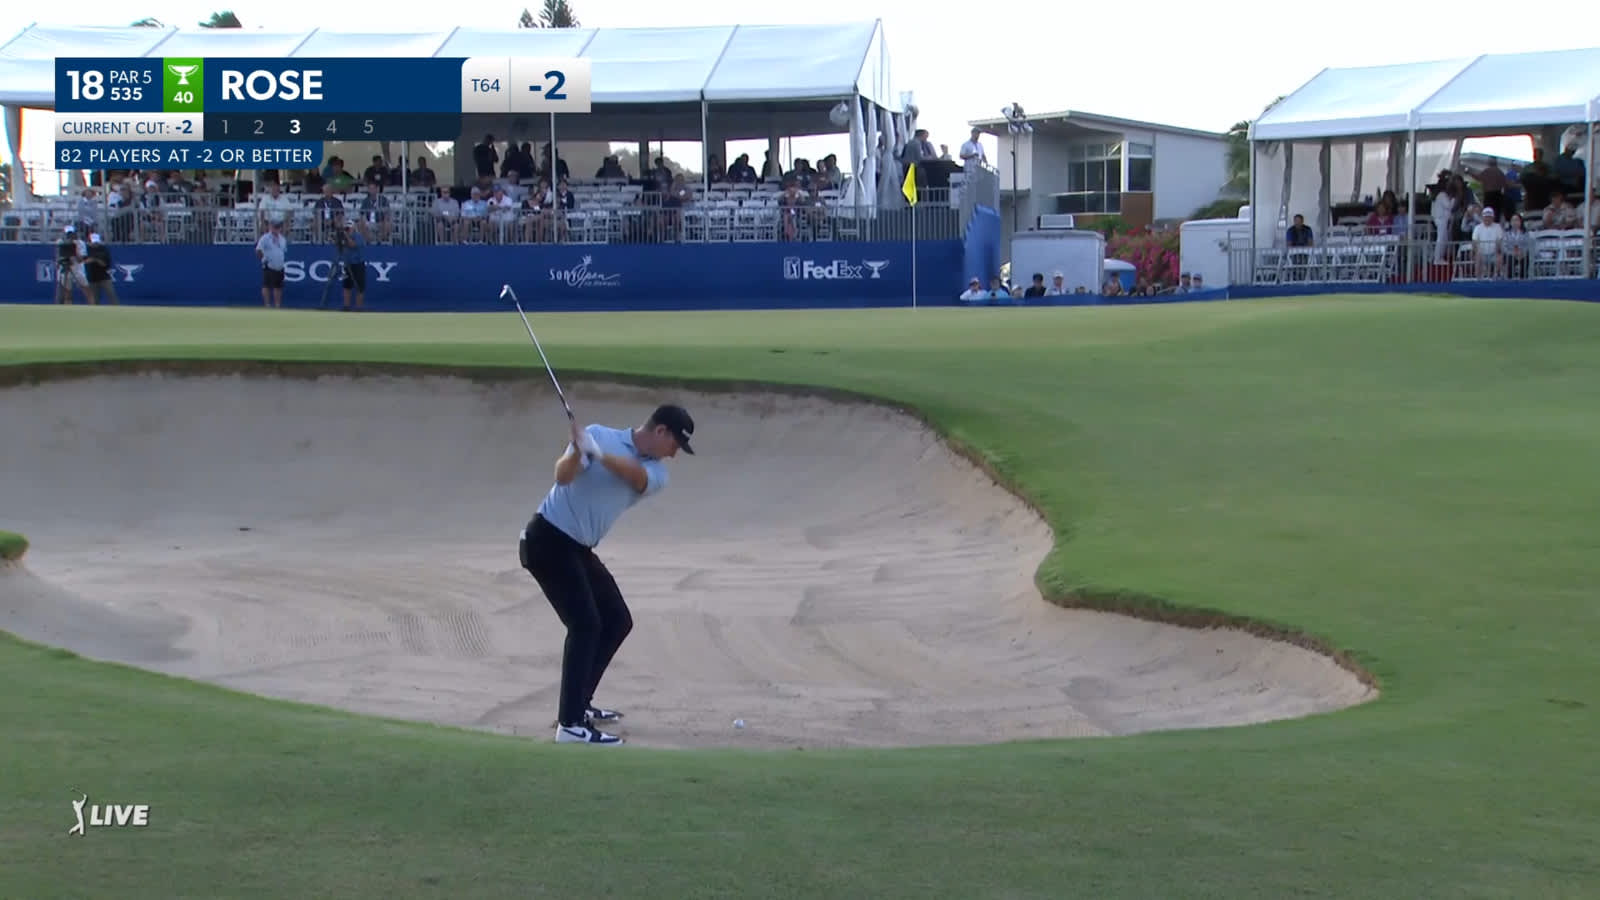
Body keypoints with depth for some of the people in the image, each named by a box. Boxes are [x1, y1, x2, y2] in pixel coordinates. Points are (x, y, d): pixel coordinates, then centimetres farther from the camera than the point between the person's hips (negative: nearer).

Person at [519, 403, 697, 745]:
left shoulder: (657, 473, 5)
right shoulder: (599, 435, -8)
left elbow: (637, 477, -19)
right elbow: (563, 476, -22)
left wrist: (600, 454, -36)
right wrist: (578, 450, -42)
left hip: (580, 549, 8)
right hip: (548, 539, -8)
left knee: (618, 621, 13)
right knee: (586, 624, -17)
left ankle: (579, 705, 23)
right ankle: (570, 724, -19)